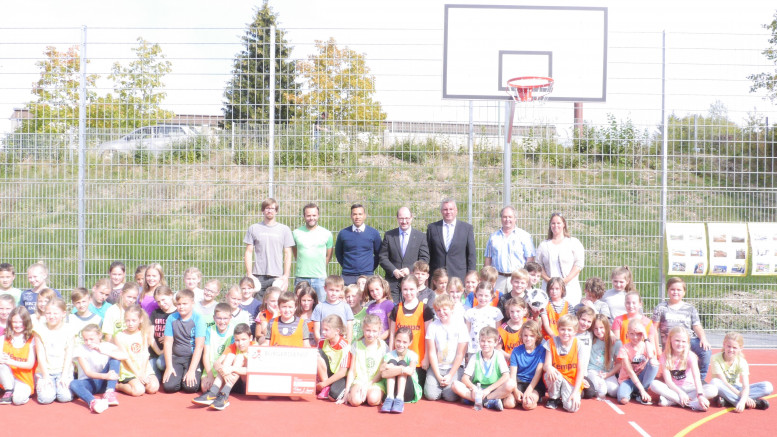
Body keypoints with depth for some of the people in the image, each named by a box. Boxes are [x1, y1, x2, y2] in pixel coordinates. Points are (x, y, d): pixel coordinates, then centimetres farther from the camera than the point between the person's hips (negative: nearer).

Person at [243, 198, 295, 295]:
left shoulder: (284, 229, 8)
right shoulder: (253, 228, 8)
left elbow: (287, 254, 7)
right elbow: (248, 252, 7)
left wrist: (286, 276, -2)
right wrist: (249, 275, -2)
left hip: (277, 276, 0)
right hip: (258, 276, 0)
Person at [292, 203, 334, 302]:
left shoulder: (327, 234, 4)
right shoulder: (296, 233, 4)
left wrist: (320, 268, 10)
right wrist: (303, 264, 12)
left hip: (320, 278, 0)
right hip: (301, 278, 0)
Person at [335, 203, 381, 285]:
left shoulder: (374, 233, 4)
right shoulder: (343, 233, 3)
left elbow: (378, 254, 12)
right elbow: (338, 253, 16)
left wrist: (371, 268, 5)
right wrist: (345, 266, 9)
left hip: (367, 275, 0)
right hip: (347, 276, 0)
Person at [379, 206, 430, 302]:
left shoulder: (421, 236, 6)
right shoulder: (389, 235, 8)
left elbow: (424, 258, 2)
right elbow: (382, 257, 5)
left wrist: (410, 269, -11)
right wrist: (394, 271, -9)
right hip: (393, 282, 1)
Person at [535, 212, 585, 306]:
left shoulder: (574, 242, 8)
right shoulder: (543, 245, 16)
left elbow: (579, 264, 0)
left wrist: (565, 280, -10)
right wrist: (548, 279, -6)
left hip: (570, 288, -2)